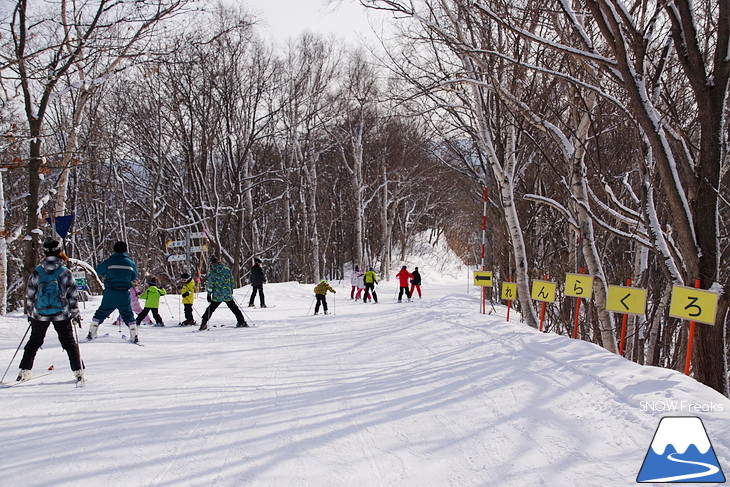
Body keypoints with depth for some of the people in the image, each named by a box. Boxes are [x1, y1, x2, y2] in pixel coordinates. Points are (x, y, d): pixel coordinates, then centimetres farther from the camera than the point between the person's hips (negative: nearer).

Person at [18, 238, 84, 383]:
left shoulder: (36, 272, -2)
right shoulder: (65, 272, -7)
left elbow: (29, 295, 4)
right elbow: (73, 296, -3)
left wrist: (30, 313, 17)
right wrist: (76, 314, 7)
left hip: (40, 315, 2)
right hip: (62, 315, -1)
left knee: (34, 342, 17)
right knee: (69, 343, 7)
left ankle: (24, 371, 19)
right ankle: (78, 371, 2)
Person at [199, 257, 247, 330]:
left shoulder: (212, 272, -5)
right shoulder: (227, 269, 3)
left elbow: (210, 284, -7)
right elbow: (232, 280, 10)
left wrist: (209, 294, -3)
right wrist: (231, 290, 23)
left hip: (217, 295, -2)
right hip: (228, 295, 2)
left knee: (210, 309, 9)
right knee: (234, 308, 13)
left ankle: (204, 323, 2)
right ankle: (242, 322, 12)